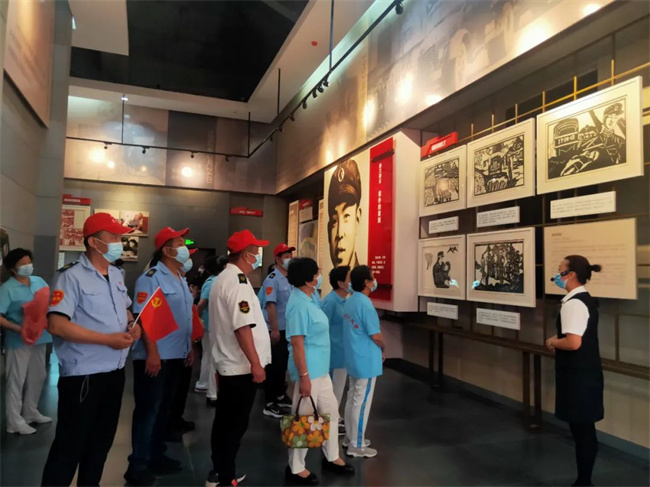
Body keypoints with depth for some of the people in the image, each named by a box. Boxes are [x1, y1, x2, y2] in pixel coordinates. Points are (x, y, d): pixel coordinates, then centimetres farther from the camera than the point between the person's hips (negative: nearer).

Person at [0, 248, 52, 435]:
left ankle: (30, 413, 34)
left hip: (39, 337, 7)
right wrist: (19, 329, -28)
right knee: (16, 380, 3)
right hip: (19, 341, -6)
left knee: (37, 377, 17)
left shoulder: (39, 281, 6)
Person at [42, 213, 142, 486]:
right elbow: (56, 324, -23)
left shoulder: (116, 275, 9)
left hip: (115, 371, 8)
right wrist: (108, 339, -22)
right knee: (70, 443, 5)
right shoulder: (72, 276, -15)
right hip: (83, 375, -8)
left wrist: (132, 325, -1)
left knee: (103, 437, 21)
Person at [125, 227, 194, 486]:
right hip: (155, 357, -8)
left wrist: (190, 347, 16)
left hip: (176, 356, 8)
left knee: (164, 409, 17)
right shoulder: (151, 278, -13)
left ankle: (156, 456, 30)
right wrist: (152, 352, -22)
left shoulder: (181, 279, 12)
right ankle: (138, 465, 14)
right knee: (148, 410, 1)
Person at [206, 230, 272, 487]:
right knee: (236, 423, 2)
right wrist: (256, 363, -22)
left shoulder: (222, 279, 14)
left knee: (225, 420, 18)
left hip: (227, 362, 10)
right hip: (241, 365, -10)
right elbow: (242, 327, -25)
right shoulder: (238, 281, -19)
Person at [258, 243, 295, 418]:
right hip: (275, 330, -8)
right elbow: (270, 305, -20)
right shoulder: (272, 279, -15)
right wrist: (274, 329, -23)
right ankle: (269, 403, 10)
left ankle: (281, 397, 32)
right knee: (273, 366, 0)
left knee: (283, 364, 18)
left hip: (288, 329, 8)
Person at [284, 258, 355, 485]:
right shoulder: (299, 304, -22)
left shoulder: (307, 299, 8)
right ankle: (295, 469, 23)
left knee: (330, 411, 20)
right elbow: (297, 342, -25)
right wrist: (303, 376, -24)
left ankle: (331, 458, 37)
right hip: (309, 371, -10)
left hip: (321, 369, 10)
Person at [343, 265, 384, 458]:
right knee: (362, 402, 1)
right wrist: (383, 348, 0)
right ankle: (356, 445, 11)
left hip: (353, 358, 9)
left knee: (352, 398, 18)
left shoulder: (349, 301, 6)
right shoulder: (365, 304, -22)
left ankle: (350, 437, 30)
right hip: (366, 360, -9)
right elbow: (375, 335, -20)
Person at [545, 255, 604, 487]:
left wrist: (553, 342, -10)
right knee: (585, 429, 18)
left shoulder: (573, 303, -21)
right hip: (585, 372, 10)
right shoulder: (587, 300, 11)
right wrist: (559, 339, 8)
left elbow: (573, 343, -28)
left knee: (581, 430, 2)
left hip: (578, 375, -10)